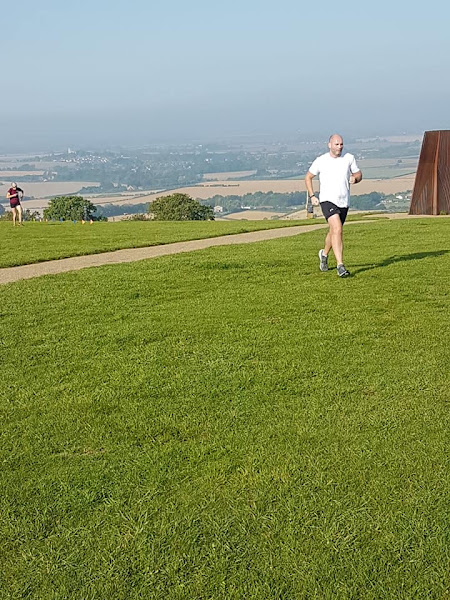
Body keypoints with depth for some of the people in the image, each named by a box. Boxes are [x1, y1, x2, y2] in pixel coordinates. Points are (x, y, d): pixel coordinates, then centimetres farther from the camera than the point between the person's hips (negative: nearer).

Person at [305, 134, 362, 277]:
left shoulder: (349, 158, 2)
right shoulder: (320, 161, -4)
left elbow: (359, 174, 12)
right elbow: (308, 177, 9)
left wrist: (355, 178, -12)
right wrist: (312, 196, 0)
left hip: (344, 202, 4)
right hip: (327, 201, -4)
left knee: (333, 232, 19)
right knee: (337, 229, -22)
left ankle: (324, 253, 48)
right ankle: (340, 266, -24)